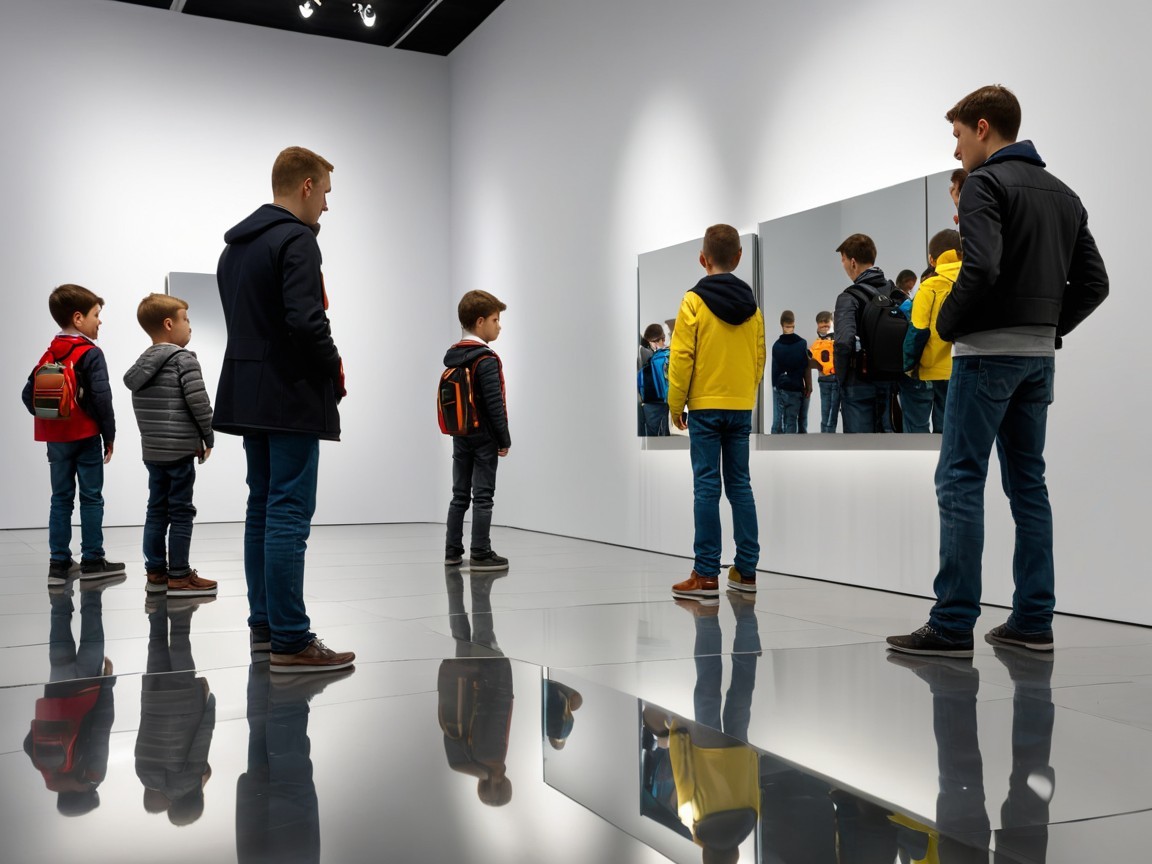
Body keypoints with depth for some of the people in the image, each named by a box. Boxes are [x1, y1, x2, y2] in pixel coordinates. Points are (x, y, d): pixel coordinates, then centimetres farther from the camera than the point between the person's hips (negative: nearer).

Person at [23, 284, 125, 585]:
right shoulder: (91, 354, -11)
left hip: (55, 439, 6)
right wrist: (109, 435, -11)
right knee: (91, 498, 2)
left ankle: (58, 563, 11)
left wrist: (47, 420, 13)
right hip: (85, 436, -6)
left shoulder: (50, 355, 9)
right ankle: (92, 561, 6)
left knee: (61, 498, 10)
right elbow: (102, 398, -18)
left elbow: (28, 393, 8)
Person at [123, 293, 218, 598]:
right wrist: (208, 438, -4)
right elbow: (198, 402, -16)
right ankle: (179, 575, 2)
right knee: (181, 512, -2)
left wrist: (152, 436, 17)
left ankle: (155, 571, 18)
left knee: (157, 509, 12)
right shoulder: (183, 359, -11)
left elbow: (141, 408, 13)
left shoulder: (142, 363, 12)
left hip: (152, 450, 8)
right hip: (180, 450, -8)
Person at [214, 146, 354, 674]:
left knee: (262, 511, 13)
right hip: (292, 397, -9)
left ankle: (263, 628, 19)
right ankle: (290, 641, -4)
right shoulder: (296, 240, -12)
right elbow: (306, 320, -23)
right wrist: (334, 372, -6)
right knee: (289, 516, -8)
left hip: (247, 393, 9)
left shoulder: (235, 245, 17)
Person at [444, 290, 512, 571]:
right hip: (484, 438, -7)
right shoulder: (486, 359, -14)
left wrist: (457, 429, 17)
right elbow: (495, 404, -17)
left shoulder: (452, 356, 10)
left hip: (460, 437, 7)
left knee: (459, 495, 12)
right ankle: (481, 555, 0)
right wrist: (504, 439, -11)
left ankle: (453, 551, 16)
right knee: (482, 496, -3)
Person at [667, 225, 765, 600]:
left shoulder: (694, 301, -7)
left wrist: (675, 404, -1)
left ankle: (706, 574, 0)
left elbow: (681, 358, -9)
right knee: (740, 484, 10)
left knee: (706, 486, -2)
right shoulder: (751, 305, 6)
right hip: (742, 407, 4)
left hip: (705, 406, -4)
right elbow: (759, 358, 9)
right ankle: (746, 570, 12)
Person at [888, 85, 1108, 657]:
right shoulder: (1063, 194, 18)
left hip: (988, 351, -8)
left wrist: (948, 324, -8)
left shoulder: (986, 182, -7)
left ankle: (953, 625, -7)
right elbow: (1093, 281, 14)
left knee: (959, 482, -6)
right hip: (1040, 356, 8)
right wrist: (1050, 326, 14)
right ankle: (1033, 621, 13)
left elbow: (981, 268, -22)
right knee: (1027, 483, 11)